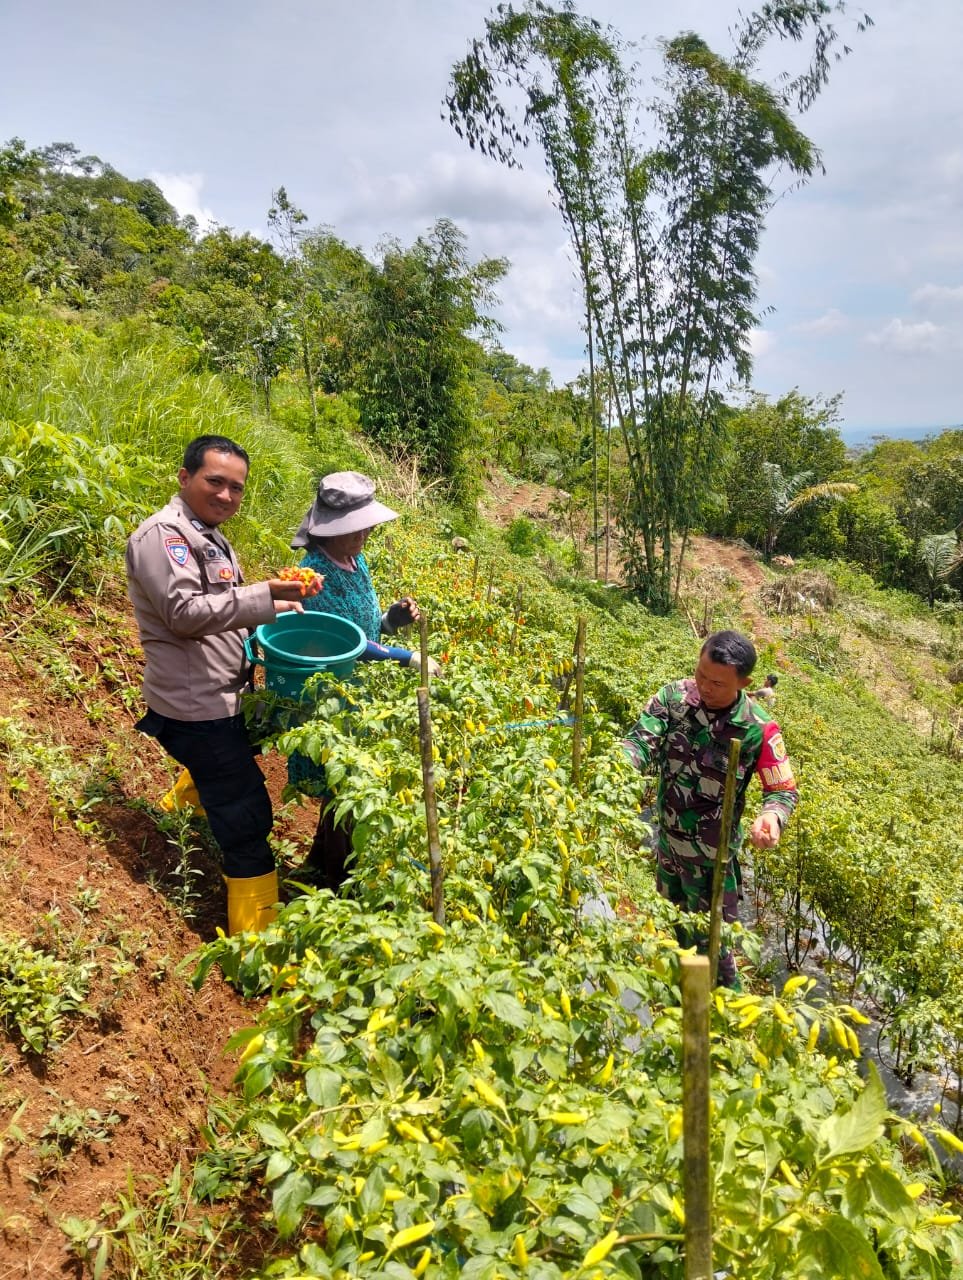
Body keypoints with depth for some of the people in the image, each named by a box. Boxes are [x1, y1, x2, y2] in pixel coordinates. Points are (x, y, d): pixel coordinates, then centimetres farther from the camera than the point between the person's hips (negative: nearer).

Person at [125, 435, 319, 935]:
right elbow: (184, 612, -26)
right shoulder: (163, 533, -14)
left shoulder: (210, 537, 16)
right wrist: (267, 594, -32)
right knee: (246, 815, -8)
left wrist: (275, 611, 3)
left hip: (222, 697, 10)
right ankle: (257, 930, 1)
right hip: (197, 706, -10)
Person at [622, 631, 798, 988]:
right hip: (667, 837, 5)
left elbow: (784, 790, -14)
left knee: (710, 938, 8)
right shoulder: (673, 696, -15)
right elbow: (641, 740, -22)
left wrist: (773, 817, -37)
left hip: (711, 852, -5)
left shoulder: (759, 730, -22)